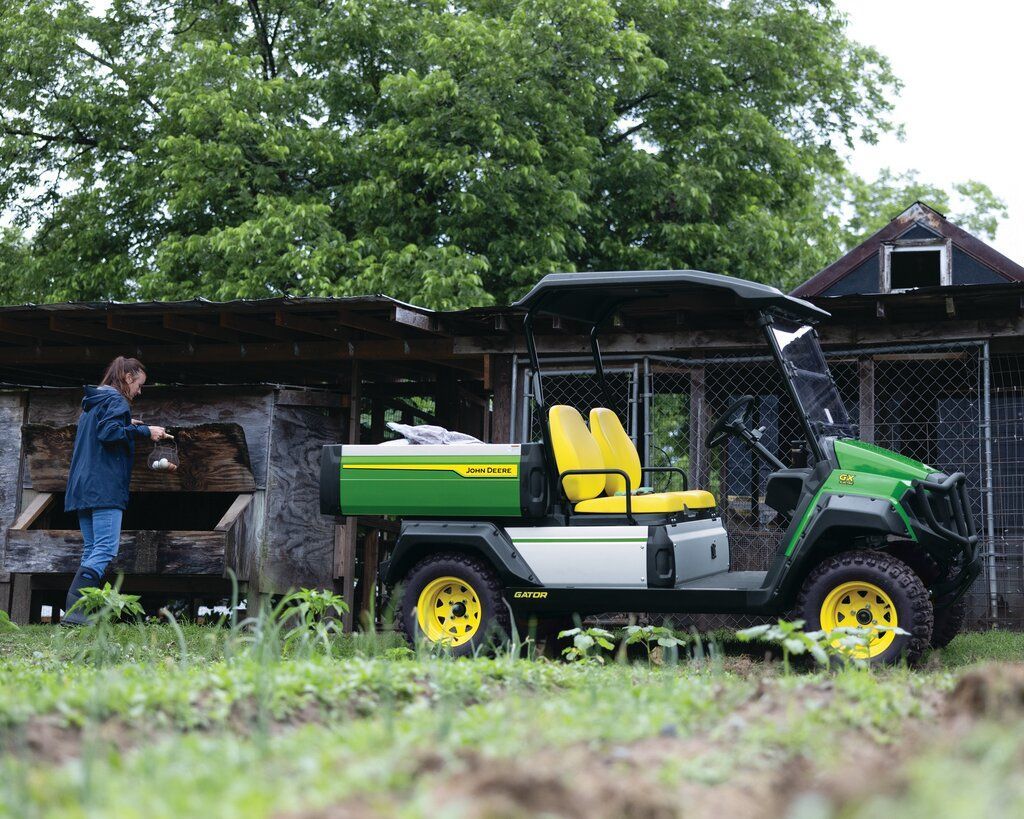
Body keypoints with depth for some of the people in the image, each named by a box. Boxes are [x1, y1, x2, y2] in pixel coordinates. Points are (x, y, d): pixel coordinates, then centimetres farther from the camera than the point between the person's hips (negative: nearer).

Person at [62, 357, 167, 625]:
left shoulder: (91, 403, 24)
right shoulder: (116, 400, -5)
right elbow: (108, 433, -20)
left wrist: (126, 426, 23)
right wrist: (144, 431, -13)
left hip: (82, 488, 10)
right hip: (105, 488, -10)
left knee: (92, 550, 9)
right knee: (106, 548, -14)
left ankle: (78, 611, 0)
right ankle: (74, 609, -27)